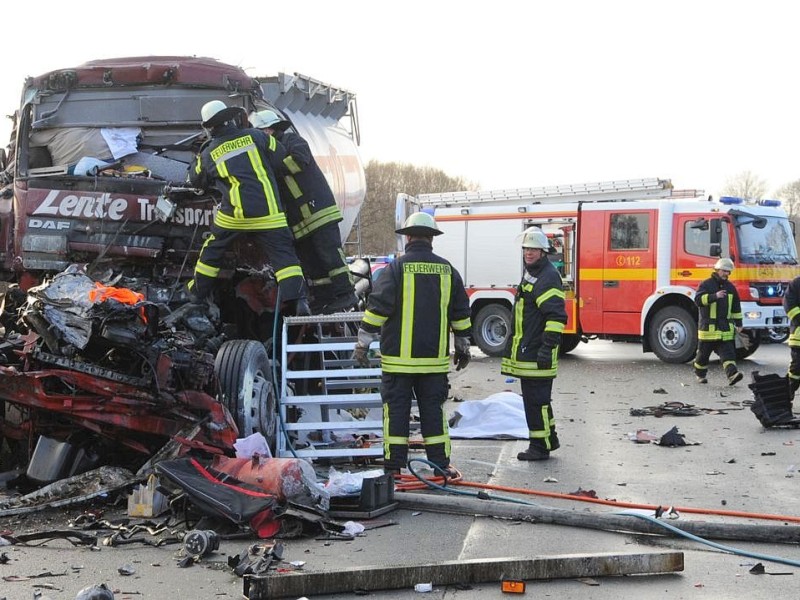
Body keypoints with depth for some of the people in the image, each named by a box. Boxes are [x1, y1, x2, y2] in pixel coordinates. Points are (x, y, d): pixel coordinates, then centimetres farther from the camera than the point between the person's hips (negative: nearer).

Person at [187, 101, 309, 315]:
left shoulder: (208, 153, 7)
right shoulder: (255, 136, 3)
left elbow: (196, 180, 23)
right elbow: (281, 155, 10)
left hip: (235, 212, 1)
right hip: (267, 211, -1)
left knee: (213, 250, 21)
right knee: (283, 254, -1)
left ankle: (197, 292, 33)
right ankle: (298, 299, -15)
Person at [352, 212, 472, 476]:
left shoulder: (396, 268, -7)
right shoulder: (447, 270, 6)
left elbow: (376, 308, -9)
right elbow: (461, 313, 13)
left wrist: (363, 344, -1)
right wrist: (463, 347, 23)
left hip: (399, 358, -3)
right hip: (435, 358, 3)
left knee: (396, 410, 2)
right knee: (433, 410, 9)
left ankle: (393, 467, 4)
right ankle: (440, 464, 11)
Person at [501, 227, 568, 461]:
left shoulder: (548, 278, -15)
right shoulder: (530, 274, 18)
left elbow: (556, 317, -22)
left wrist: (548, 347, -26)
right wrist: (513, 347, 28)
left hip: (536, 354, -11)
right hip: (526, 352, 11)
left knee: (536, 400, -7)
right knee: (532, 398, 17)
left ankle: (540, 446, -1)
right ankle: (549, 439, 27)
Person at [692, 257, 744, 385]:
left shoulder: (730, 287, 13)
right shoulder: (706, 285, -4)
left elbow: (736, 307, 20)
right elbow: (698, 299, -20)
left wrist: (738, 323, 18)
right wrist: (714, 296, -30)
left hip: (726, 327, 4)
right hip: (708, 326, -4)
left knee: (728, 352, -11)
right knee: (704, 352, 7)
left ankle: (732, 375, -24)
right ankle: (700, 374, 27)